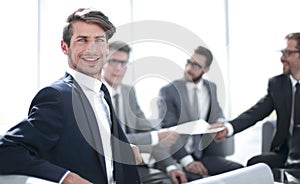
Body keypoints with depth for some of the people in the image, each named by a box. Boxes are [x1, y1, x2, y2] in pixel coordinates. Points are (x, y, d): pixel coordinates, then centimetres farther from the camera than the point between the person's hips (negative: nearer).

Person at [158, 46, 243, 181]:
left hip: (203, 154, 6)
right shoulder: (168, 90, -8)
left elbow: (217, 115, 20)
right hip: (177, 156, -5)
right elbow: (168, 131, -13)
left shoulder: (211, 87, 8)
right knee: (195, 178, -33)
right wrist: (187, 161, -22)